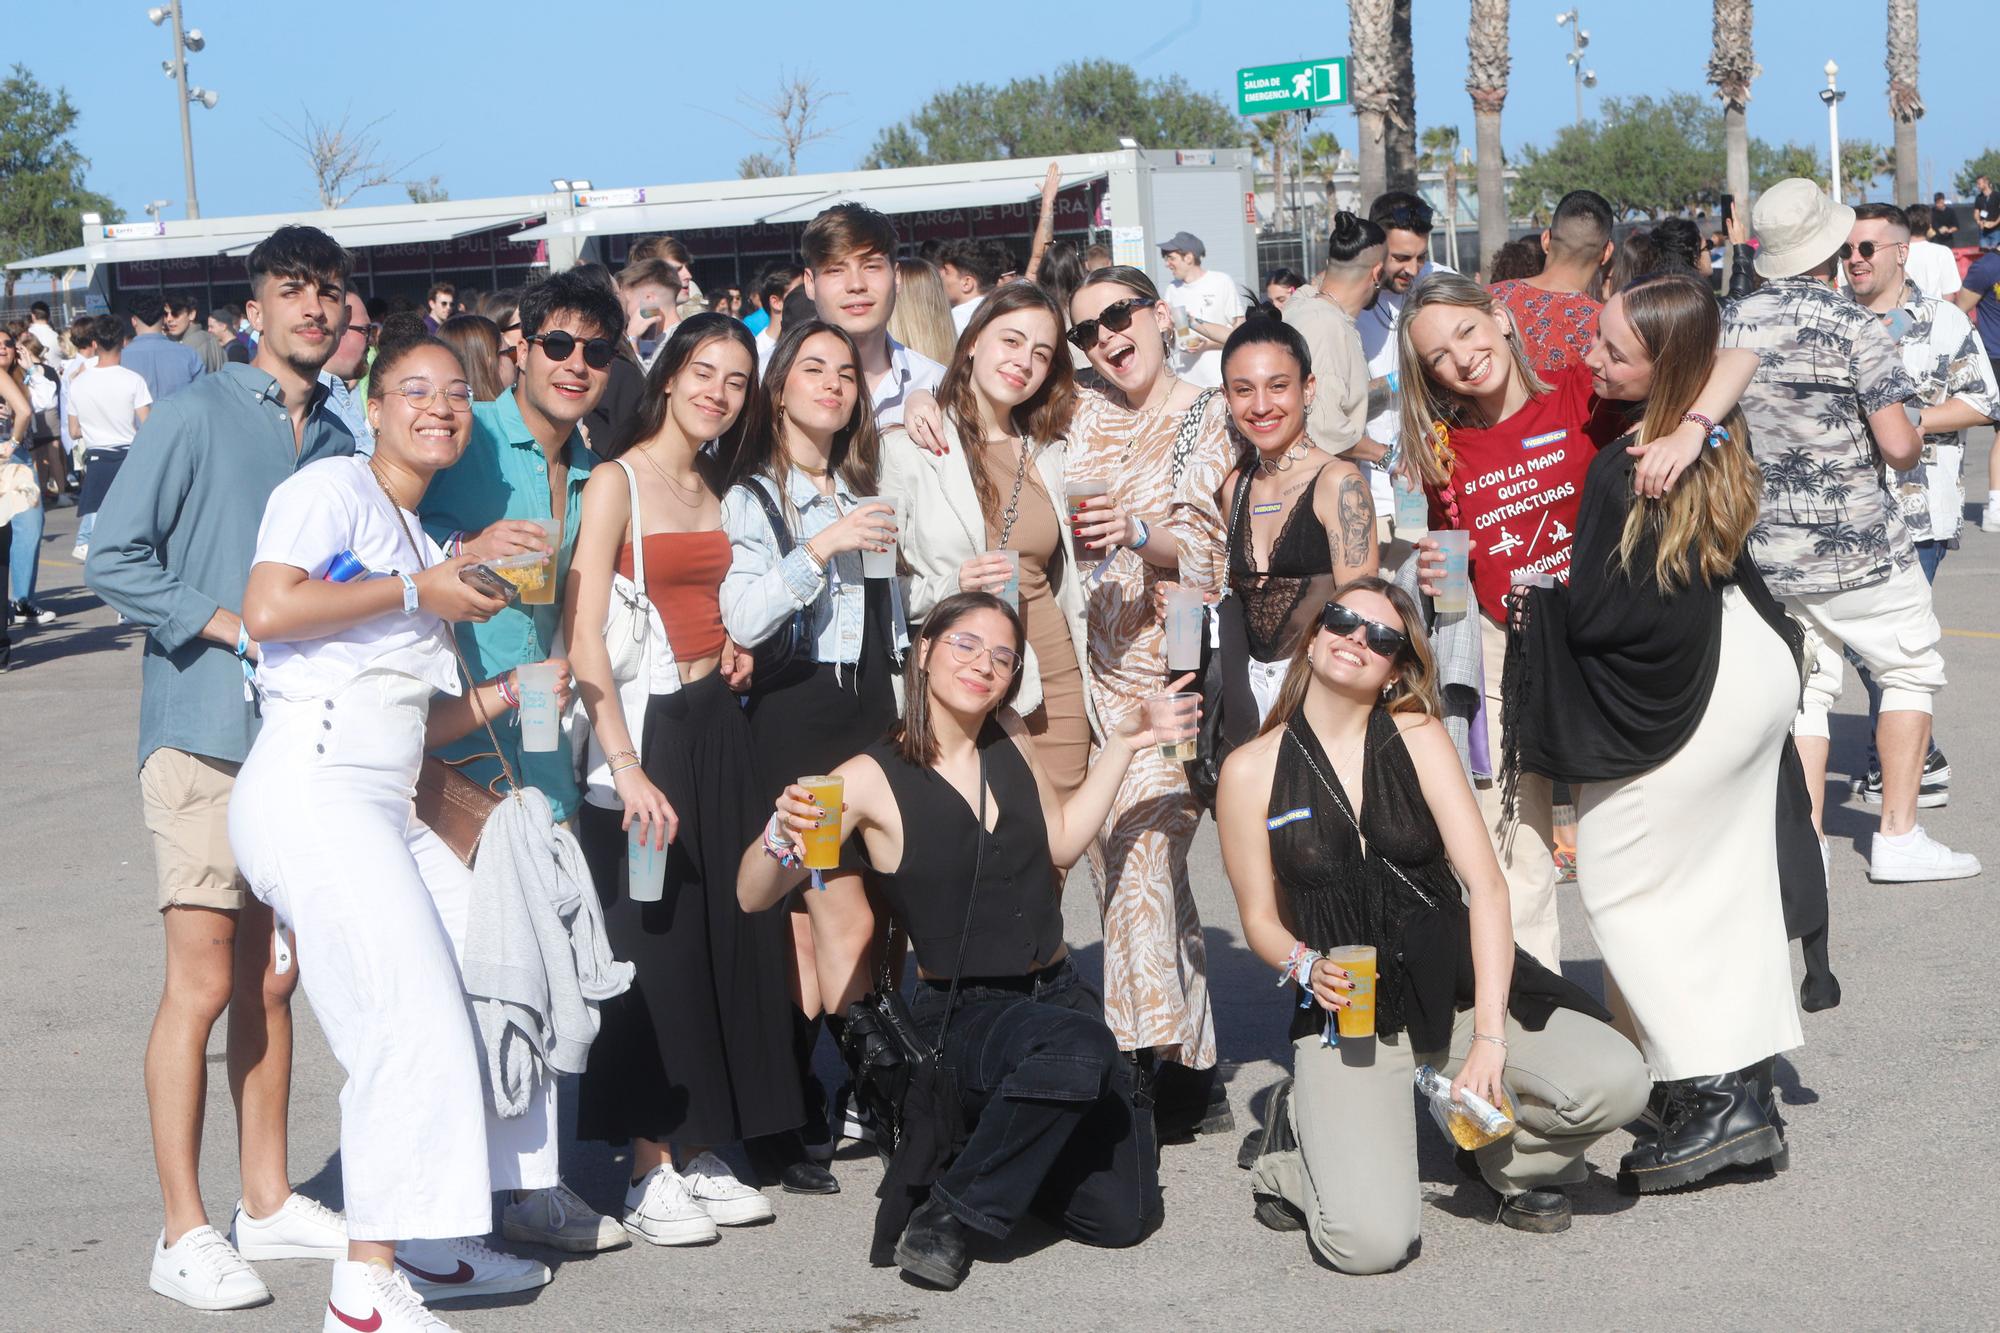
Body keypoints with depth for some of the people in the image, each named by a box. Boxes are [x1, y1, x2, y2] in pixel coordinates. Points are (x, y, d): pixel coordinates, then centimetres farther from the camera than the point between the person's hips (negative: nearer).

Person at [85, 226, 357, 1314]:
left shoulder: (338, 445, 14)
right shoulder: (197, 417, -4)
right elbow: (113, 559, -8)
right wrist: (237, 628, -14)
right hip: (206, 738, -6)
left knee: (272, 982, 11)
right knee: (203, 983, -6)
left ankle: (268, 1201, 20)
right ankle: (185, 1234, 0)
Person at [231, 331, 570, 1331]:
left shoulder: (424, 543, 24)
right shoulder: (334, 489, -1)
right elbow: (267, 610, -18)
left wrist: (511, 691, 10)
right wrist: (417, 592, -11)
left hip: (387, 812, 9)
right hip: (311, 789, -9)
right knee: (413, 1014, -16)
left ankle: (431, 1244, 16)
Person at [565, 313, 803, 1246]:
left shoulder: (716, 490, 13)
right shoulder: (617, 481, -9)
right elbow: (582, 634, -17)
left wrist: (738, 644, 8)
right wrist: (626, 764, -25)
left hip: (715, 723, 7)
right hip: (643, 725, -7)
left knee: (728, 936, 8)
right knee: (652, 943, -4)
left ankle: (699, 1151, 17)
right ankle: (650, 1171, 4)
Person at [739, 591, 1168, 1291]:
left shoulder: (1008, 737, 5)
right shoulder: (873, 777, -10)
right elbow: (753, 896, -12)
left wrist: (1120, 747, 13)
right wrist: (781, 837, -33)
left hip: (1056, 991, 6)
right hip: (960, 1015, -6)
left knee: (1123, 1216, -5)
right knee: (1079, 1048, -39)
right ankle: (942, 1218, -19)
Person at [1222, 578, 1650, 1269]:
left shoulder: (1418, 739, -1)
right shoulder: (1251, 771, -1)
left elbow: (1486, 884, -8)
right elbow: (1261, 918, 7)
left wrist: (1490, 1036, -17)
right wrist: (1307, 969, -16)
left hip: (1458, 988, 2)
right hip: (1344, 1014, -2)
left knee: (1616, 1082, -25)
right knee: (1370, 1242, -24)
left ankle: (1509, 1161, 9)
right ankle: (1298, 1139, 12)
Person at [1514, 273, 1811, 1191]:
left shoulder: (1625, 469, -25)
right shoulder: (1712, 436, 0)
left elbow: (1596, 615, -19)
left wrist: (1534, 599, 1)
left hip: (1678, 701, -9)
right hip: (1752, 671, 9)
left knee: (1619, 884, 3)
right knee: (1728, 882, 14)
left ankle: (1711, 1095, -2)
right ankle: (1748, 1089, 20)